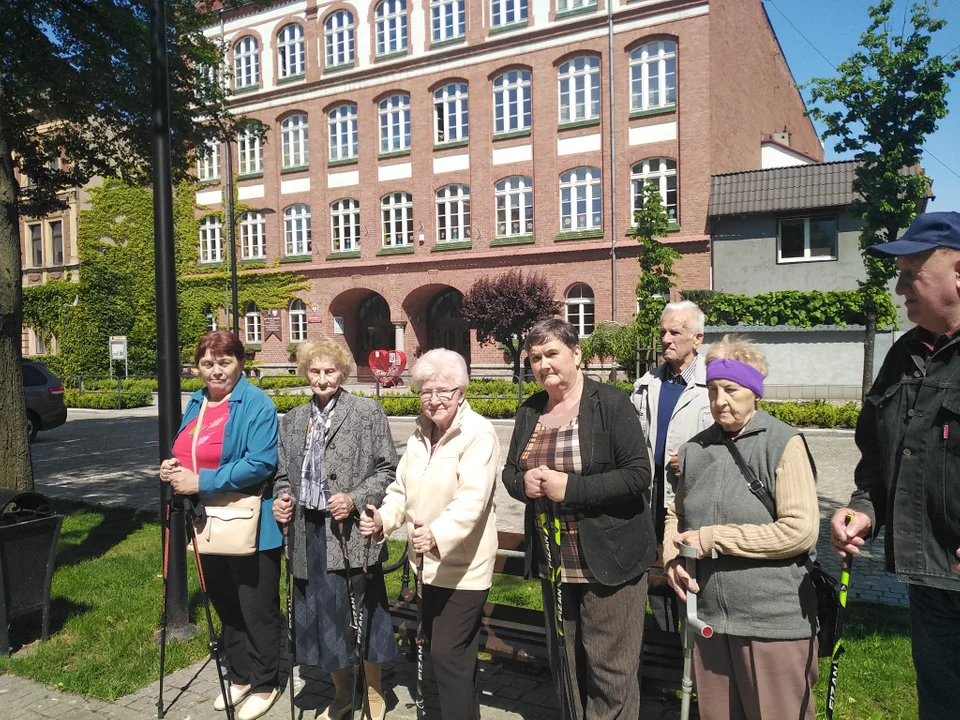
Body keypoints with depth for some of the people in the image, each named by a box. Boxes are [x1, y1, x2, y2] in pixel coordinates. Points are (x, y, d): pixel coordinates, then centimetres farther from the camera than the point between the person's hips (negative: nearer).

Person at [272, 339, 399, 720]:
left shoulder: (368, 411, -3)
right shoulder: (292, 420, 12)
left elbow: (388, 470, -5)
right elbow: (284, 473, 18)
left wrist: (355, 500, -17)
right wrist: (281, 497, -2)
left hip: (352, 532, -5)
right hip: (309, 534, 5)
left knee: (362, 615, 5)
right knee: (319, 617, 14)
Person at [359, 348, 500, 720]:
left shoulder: (478, 434, -18)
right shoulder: (420, 434, 8)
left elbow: (471, 500, -30)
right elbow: (402, 487, 10)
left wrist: (437, 534, -45)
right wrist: (384, 518, -10)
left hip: (464, 564, -8)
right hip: (430, 563, 8)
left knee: (447, 651, -6)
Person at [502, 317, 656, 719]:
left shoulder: (611, 403, -12)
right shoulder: (529, 411, 7)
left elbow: (638, 475, -17)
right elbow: (509, 472, 13)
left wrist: (570, 487, -23)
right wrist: (523, 482, -10)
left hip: (607, 561, -6)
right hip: (553, 562, 6)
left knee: (610, 671, 3)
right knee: (566, 666, 19)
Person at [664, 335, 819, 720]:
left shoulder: (784, 444, -11)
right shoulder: (696, 448, 6)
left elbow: (801, 530, -18)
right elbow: (676, 513, 18)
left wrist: (714, 537, -16)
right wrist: (671, 556, -2)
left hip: (774, 621, -5)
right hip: (708, 614, 6)